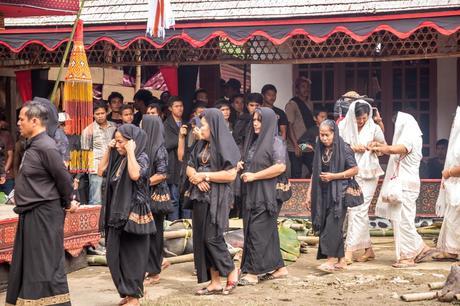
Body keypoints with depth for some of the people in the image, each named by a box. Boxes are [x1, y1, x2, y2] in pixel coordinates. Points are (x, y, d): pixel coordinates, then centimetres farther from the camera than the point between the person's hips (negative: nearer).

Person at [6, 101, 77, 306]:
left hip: (44, 215, -10)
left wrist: (67, 204, -2)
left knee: (46, 265, -4)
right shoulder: (33, 145, 12)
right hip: (31, 215, 10)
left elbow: (63, 178, -16)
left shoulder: (45, 147, -18)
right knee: (27, 264, 15)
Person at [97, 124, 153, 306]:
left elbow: (135, 175, -29)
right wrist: (108, 151, 8)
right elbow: (101, 171, 14)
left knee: (132, 256, 0)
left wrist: (130, 152, -21)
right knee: (115, 256, 8)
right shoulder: (118, 159, 10)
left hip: (134, 213, -7)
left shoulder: (141, 157, -11)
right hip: (117, 213, 7)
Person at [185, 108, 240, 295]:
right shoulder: (201, 145, 13)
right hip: (201, 196, 8)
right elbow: (190, 168, 14)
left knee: (212, 238, -10)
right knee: (201, 238, 5)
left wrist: (205, 175, -13)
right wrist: (197, 178, -8)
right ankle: (214, 282, 11)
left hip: (217, 198, -8)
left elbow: (230, 174, -16)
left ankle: (231, 271, 11)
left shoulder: (224, 145, -9)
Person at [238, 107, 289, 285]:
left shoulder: (275, 142, -8)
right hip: (252, 194, 8)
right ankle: (279, 268, 18)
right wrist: (242, 165, 5)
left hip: (266, 195, -8)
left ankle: (253, 272, -5)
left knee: (257, 231, -8)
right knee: (268, 232, 11)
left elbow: (280, 167, -19)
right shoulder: (254, 141, 17)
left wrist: (254, 175, -18)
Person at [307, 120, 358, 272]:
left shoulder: (344, 149, -7)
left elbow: (354, 169, -7)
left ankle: (331, 260, -14)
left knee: (332, 225, -13)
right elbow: (315, 173, 16)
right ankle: (341, 260, 13)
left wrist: (333, 176, -14)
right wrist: (309, 192, 12)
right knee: (331, 227, 7)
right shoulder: (320, 149, 10)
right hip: (323, 193, 6)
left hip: (339, 193, -6)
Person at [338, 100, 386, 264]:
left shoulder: (373, 128, -1)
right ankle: (368, 249, 16)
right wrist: (352, 148, -14)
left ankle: (349, 250, -12)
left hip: (368, 173, -2)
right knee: (361, 212, 6)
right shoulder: (343, 126, 1)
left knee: (358, 210, -10)